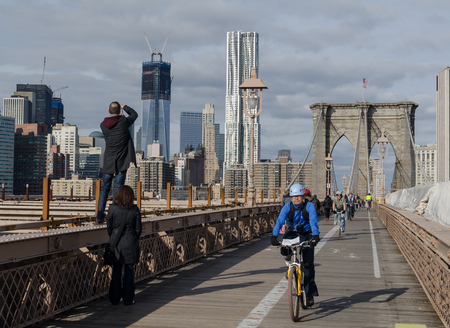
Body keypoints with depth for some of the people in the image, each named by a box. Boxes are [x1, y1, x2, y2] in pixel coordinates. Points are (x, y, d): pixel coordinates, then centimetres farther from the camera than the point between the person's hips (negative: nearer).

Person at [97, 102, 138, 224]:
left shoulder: (103, 125, -1)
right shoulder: (123, 122, -10)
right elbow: (134, 114, 9)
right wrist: (124, 107, 23)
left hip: (108, 162, 3)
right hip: (121, 162, -3)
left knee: (105, 189, 11)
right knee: (118, 189, -2)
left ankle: (100, 216, 8)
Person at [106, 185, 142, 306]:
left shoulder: (112, 208, -6)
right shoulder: (135, 210, -5)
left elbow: (109, 226, 0)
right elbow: (138, 229, 0)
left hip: (116, 243, 1)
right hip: (130, 243, 0)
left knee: (116, 271, 9)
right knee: (129, 271, 7)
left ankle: (115, 299, 14)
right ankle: (128, 299, 10)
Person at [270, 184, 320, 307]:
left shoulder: (310, 206, -18)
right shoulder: (287, 207, -14)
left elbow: (313, 222, -30)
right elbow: (280, 221, -26)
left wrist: (315, 236, -48)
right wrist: (274, 236, -42)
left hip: (307, 235, -1)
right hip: (293, 233, 1)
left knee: (308, 264, -7)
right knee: (284, 250, -32)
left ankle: (310, 294, 2)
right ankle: (289, 264, 3)